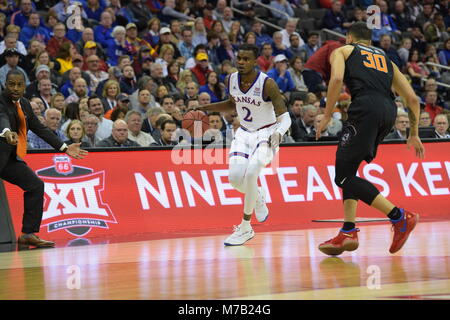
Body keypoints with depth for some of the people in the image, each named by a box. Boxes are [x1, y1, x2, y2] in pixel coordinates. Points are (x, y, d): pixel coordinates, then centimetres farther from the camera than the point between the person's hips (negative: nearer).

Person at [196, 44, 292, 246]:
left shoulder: (267, 84, -22)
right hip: (244, 133, 5)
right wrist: (206, 108, 6)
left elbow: (285, 117, -21)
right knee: (235, 177, -13)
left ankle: (245, 227, -14)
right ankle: (258, 197, 24)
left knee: (251, 172, -27)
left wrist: (278, 132, -42)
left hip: (266, 134, -5)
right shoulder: (231, 80, -5)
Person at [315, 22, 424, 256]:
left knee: (344, 176, -6)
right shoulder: (387, 60, 33)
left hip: (366, 107, -6)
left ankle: (399, 217, -17)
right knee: (347, 169, 17)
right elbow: (412, 98, 25)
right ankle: (349, 232, 7)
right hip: (389, 110, 6)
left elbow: (336, 79, -3)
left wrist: (326, 116, 2)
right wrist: (414, 134, 31)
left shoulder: (342, 51, 20)